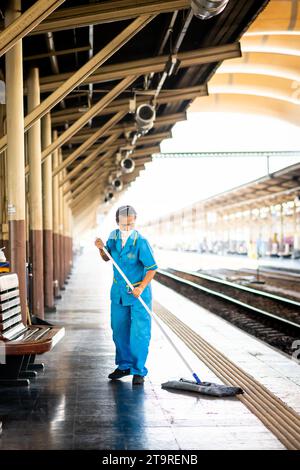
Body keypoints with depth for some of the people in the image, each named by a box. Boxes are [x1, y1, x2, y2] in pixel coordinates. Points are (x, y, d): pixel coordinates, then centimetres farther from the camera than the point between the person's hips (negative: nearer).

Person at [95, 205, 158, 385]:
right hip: (118, 291, 6)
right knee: (119, 330, 12)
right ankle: (124, 365, 26)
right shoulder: (114, 236, 0)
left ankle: (139, 371, 6)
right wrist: (102, 248, -7)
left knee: (139, 333, -4)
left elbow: (152, 268, -15)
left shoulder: (141, 242, -18)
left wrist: (141, 287, -24)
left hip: (139, 292, -5)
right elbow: (107, 258, 14)